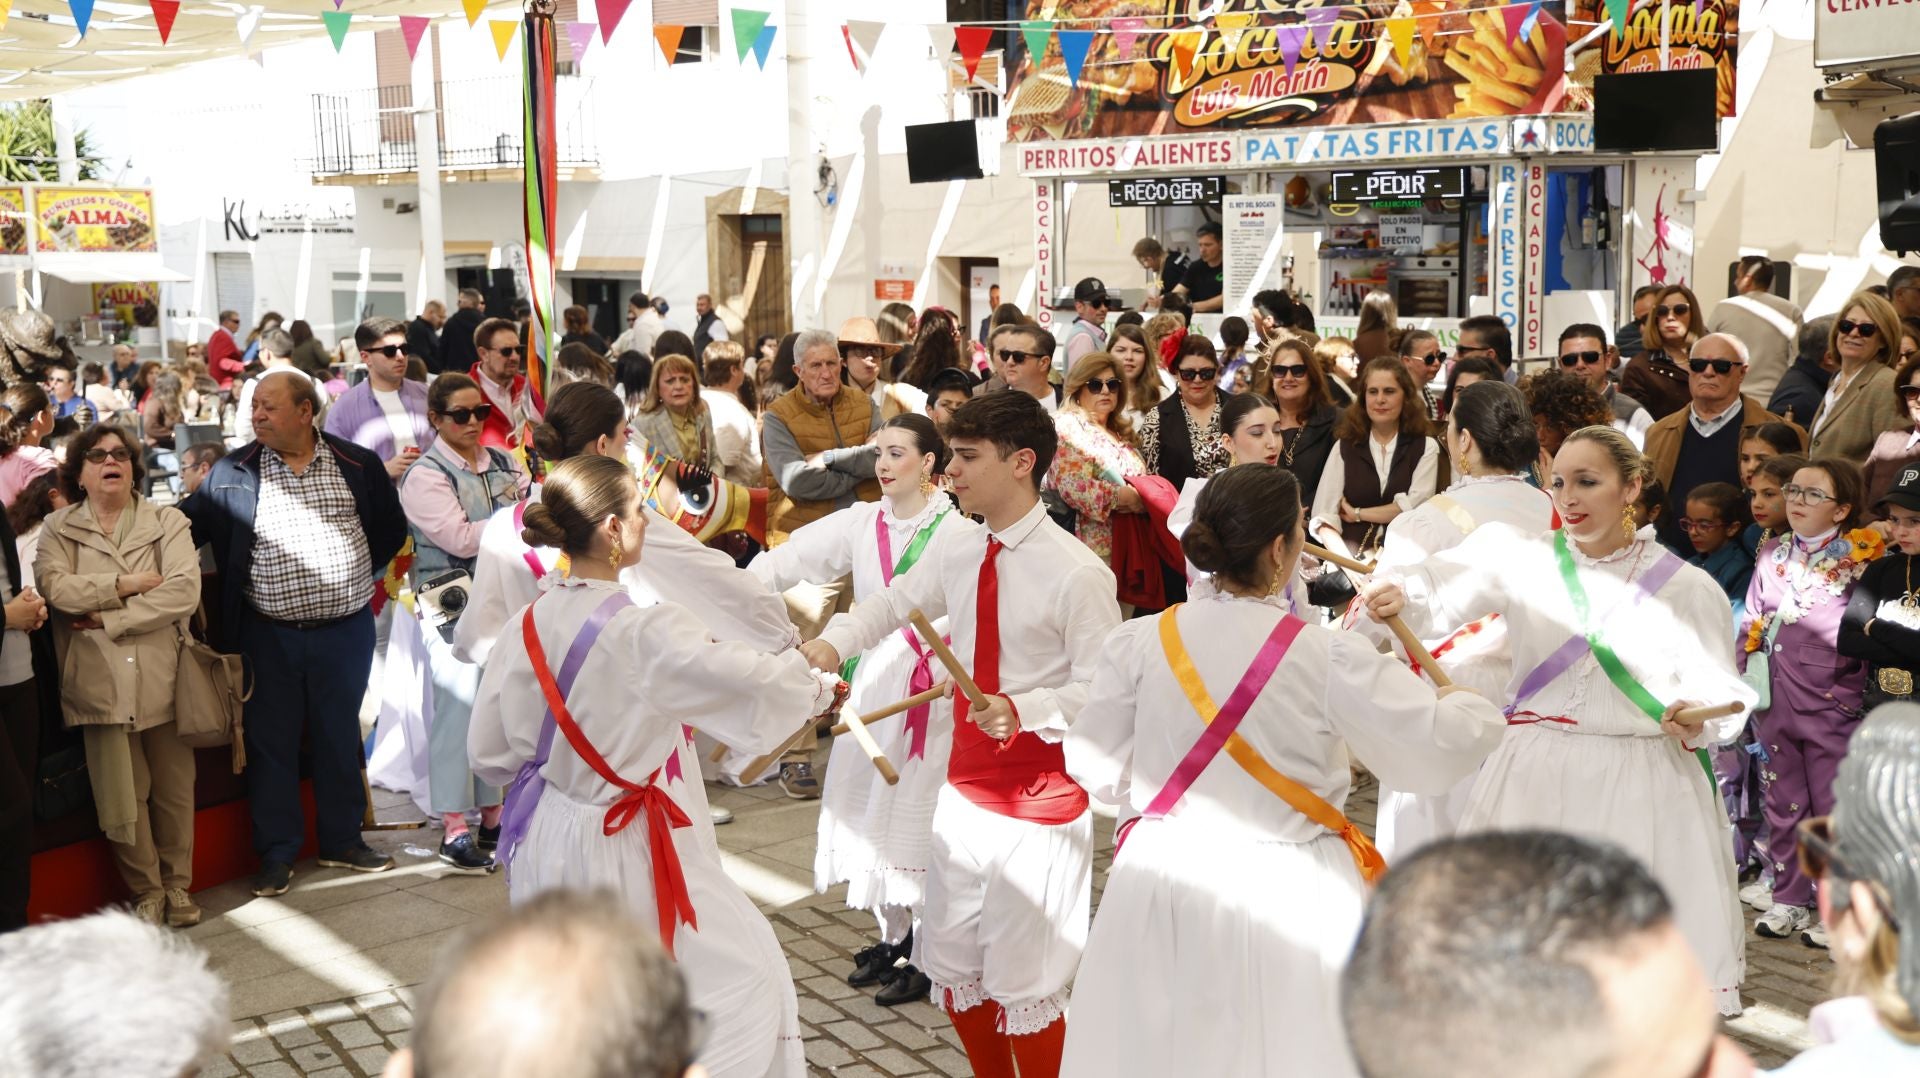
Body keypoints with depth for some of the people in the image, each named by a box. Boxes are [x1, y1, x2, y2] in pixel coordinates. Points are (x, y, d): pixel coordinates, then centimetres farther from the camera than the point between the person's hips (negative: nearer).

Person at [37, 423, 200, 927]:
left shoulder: (168, 522, 4)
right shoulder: (58, 528, 6)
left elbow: (184, 592, -10)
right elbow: (54, 587, -12)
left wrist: (109, 619, -12)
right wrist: (128, 584, -12)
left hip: (162, 677, 0)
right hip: (100, 683, 0)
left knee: (174, 791, 7)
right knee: (121, 797, 3)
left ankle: (177, 886, 22)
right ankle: (146, 891, 18)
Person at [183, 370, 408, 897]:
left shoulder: (358, 464, 0)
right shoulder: (233, 472, -1)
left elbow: (391, 530, 10)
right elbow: (186, 526, 5)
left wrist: (355, 574, 6)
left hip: (346, 630, 0)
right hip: (268, 634, 0)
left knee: (340, 739, 12)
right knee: (271, 742, 6)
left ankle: (342, 840, 26)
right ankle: (277, 852, 18)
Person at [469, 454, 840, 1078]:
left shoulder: (526, 628, -5)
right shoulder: (648, 635, -24)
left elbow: (489, 753, 1)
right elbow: (757, 682, -19)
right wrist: (819, 689, 1)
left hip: (546, 841, 7)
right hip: (622, 847, -7)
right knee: (748, 978, 7)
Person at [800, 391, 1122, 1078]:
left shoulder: (1076, 574, -19)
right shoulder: (959, 554, 2)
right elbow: (894, 602, 18)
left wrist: (1024, 710, -31)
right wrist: (833, 643, 1)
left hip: (1040, 803, -7)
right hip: (965, 788, 7)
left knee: (1024, 982, 6)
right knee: (952, 965, 20)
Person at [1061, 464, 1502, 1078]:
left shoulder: (1138, 643, -7)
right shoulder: (1329, 659, -15)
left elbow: (1096, 767, 0)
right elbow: (1437, 748, -9)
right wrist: (1475, 709, 13)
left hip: (1167, 884, 3)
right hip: (1288, 896, -3)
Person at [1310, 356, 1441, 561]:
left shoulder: (1426, 447, 9)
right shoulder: (1344, 446, 11)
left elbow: (1417, 506, -5)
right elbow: (1324, 515, -1)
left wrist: (1357, 514, 2)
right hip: (1352, 558, 0)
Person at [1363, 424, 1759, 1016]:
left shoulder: (1687, 587, 1)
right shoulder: (1522, 558, 2)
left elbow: (1721, 692, 3)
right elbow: (1441, 590, -12)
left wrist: (1695, 721, -20)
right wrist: (1395, 595, -33)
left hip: (1642, 788, -1)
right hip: (1535, 782, 1)